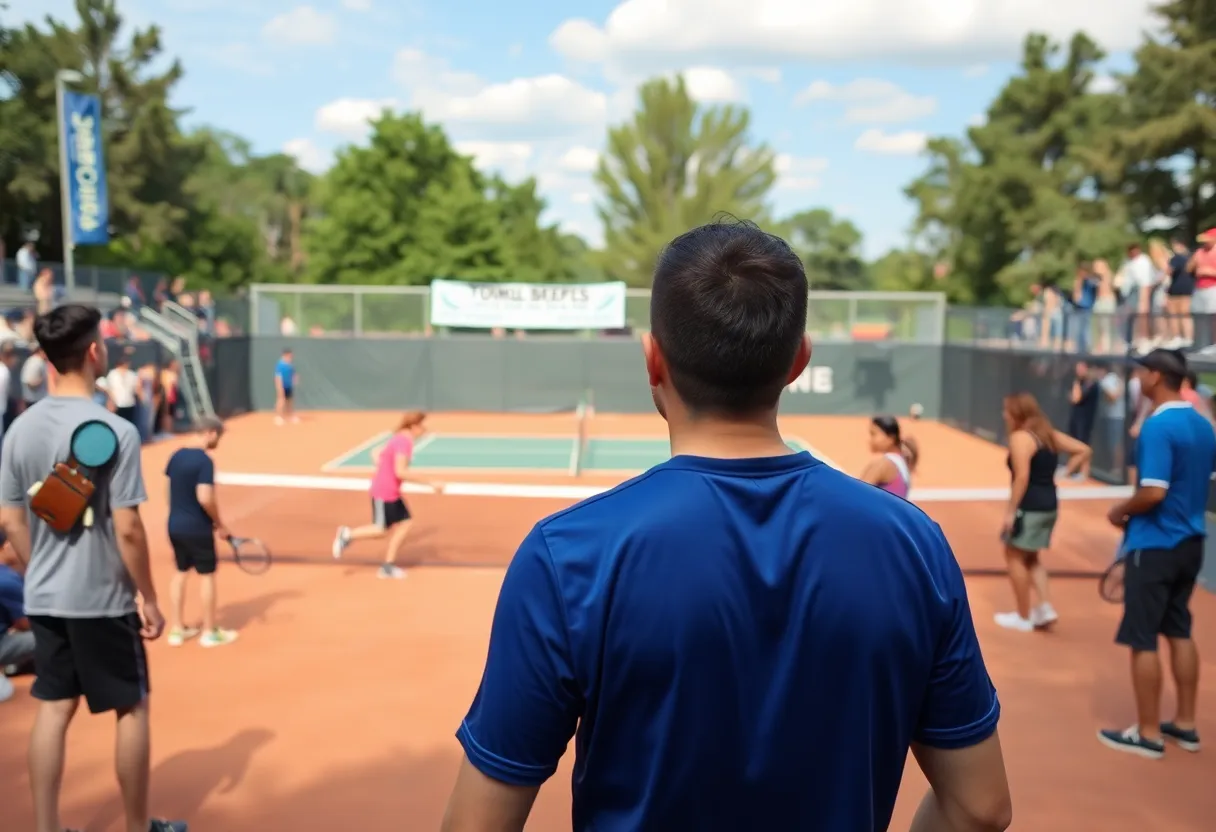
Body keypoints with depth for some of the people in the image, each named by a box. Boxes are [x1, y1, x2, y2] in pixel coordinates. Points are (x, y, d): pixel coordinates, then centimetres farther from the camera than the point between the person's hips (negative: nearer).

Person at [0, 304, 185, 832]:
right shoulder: (115, 431, -19)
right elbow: (127, 529, -18)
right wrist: (149, 599, -8)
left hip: (44, 600, 6)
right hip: (101, 599, -6)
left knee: (53, 709, 14)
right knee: (132, 709, 9)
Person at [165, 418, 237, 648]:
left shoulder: (176, 455, 4)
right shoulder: (205, 460, -19)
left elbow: (173, 488, 12)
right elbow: (205, 498, -26)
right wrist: (219, 524, -13)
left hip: (175, 524, 8)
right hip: (197, 528, -7)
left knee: (181, 573, 18)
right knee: (206, 575, 4)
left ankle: (177, 629, 23)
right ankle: (210, 632, 13)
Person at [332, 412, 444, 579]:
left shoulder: (399, 439, 9)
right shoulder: (404, 442, -21)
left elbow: (375, 453, 19)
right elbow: (400, 472, -28)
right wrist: (430, 483, -26)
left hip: (392, 492, 10)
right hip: (384, 492, -10)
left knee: (404, 524, 6)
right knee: (381, 530, -1)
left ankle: (388, 566, 12)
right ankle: (347, 534, 18)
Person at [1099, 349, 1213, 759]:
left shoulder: (1157, 426, -20)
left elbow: (1153, 493, -26)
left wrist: (1121, 510, -9)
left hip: (1154, 546, -9)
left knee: (1142, 640, 1)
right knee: (1179, 633, 18)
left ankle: (1148, 734, 9)